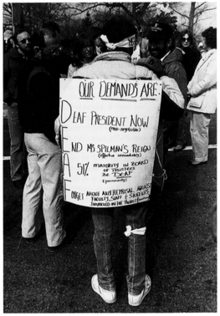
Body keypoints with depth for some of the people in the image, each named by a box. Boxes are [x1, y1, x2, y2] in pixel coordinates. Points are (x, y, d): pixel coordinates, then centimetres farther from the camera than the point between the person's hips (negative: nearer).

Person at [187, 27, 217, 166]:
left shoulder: (215, 57, -13)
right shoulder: (208, 56, 17)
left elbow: (209, 80, -22)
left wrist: (192, 91, -13)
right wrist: (189, 88, 5)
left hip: (203, 101, -10)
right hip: (197, 100, 10)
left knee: (200, 131, -1)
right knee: (195, 130, 16)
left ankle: (200, 158, 13)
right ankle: (199, 155, 28)